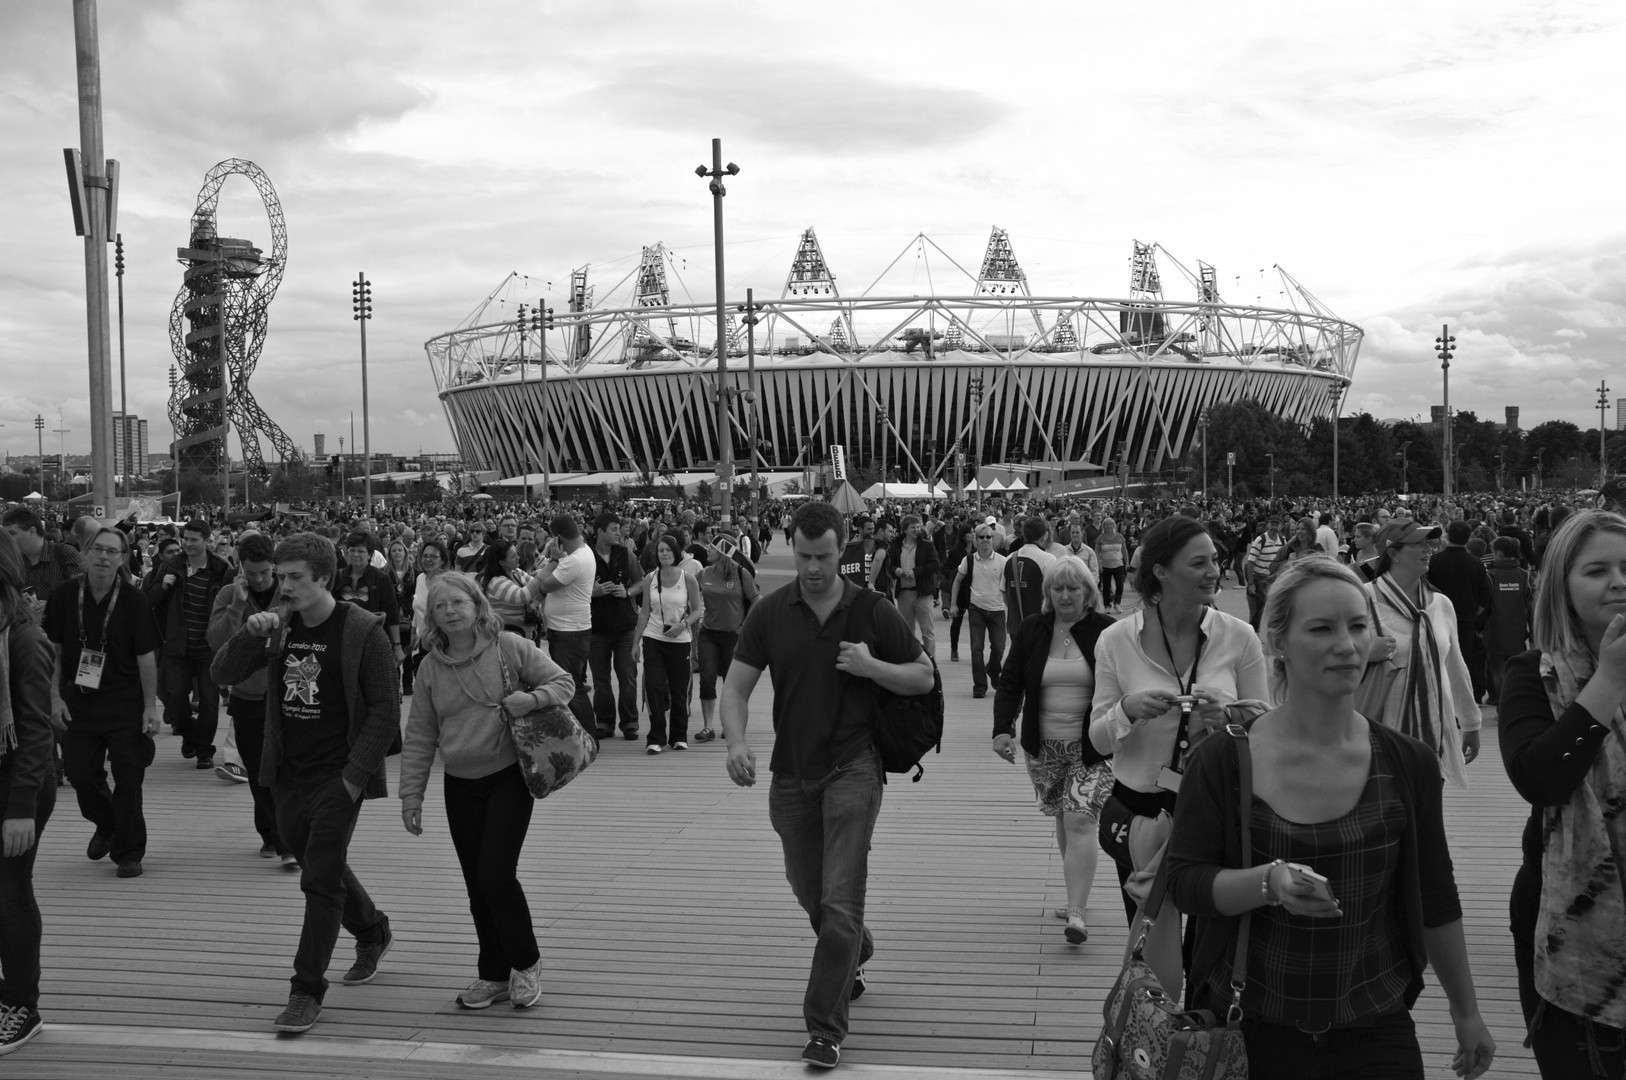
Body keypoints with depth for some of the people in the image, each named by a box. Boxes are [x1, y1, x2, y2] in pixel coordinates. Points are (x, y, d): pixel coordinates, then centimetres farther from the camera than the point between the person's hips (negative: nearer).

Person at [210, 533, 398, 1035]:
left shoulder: (363, 632, -12)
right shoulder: (279, 627, 4)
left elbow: (386, 710, -12)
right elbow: (222, 674, 2)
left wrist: (356, 775, -16)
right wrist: (250, 633, -16)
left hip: (338, 776, -6)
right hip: (288, 776, 6)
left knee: (320, 879, -6)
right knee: (320, 867, 19)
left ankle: (307, 992, 3)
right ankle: (372, 932, 43)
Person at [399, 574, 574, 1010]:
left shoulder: (509, 647, -7)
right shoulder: (430, 668, 3)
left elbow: (564, 682, -2)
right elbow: (419, 737, 6)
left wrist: (531, 699, -21)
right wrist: (411, 794, 3)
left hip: (509, 777, -4)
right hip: (460, 785, 4)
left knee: (496, 874, -12)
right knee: (477, 886, 9)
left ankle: (525, 964, 10)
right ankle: (493, 975, 24)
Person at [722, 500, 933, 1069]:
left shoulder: (873, 612, -4)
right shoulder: (769, 612, -1)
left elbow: (924, 677, 4)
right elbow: (736, 687, -3)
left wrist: (871, 666, -15)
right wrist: (736, 742, -22)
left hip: (852, 766, -3)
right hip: (791, 772, 3)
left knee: (839, 902, -11)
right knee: (810, 895, 18)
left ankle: (825, 1028, -1)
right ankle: (857, 955, 49)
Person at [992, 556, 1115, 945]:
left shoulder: (1107, 631, -4)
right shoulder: (1031, 631, 4)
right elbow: (1010, 682, 4)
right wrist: (1003, 728, -9)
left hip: (1093, 748, -3)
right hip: (1044, 747, 3)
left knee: (1080, 822, -12)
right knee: (1062, 821, 12)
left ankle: (1076, 912, -11)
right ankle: (1076, 895, 27)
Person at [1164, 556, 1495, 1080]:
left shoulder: (1409, 763, -1)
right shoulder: (1223, 760, -9)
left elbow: (1435, 900, 8)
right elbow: (1183, 882, -8)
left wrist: (1467, 1014, 15)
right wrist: (1268, 882, -26)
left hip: (1375, 1035, 1)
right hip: (1246, 1031, -1)